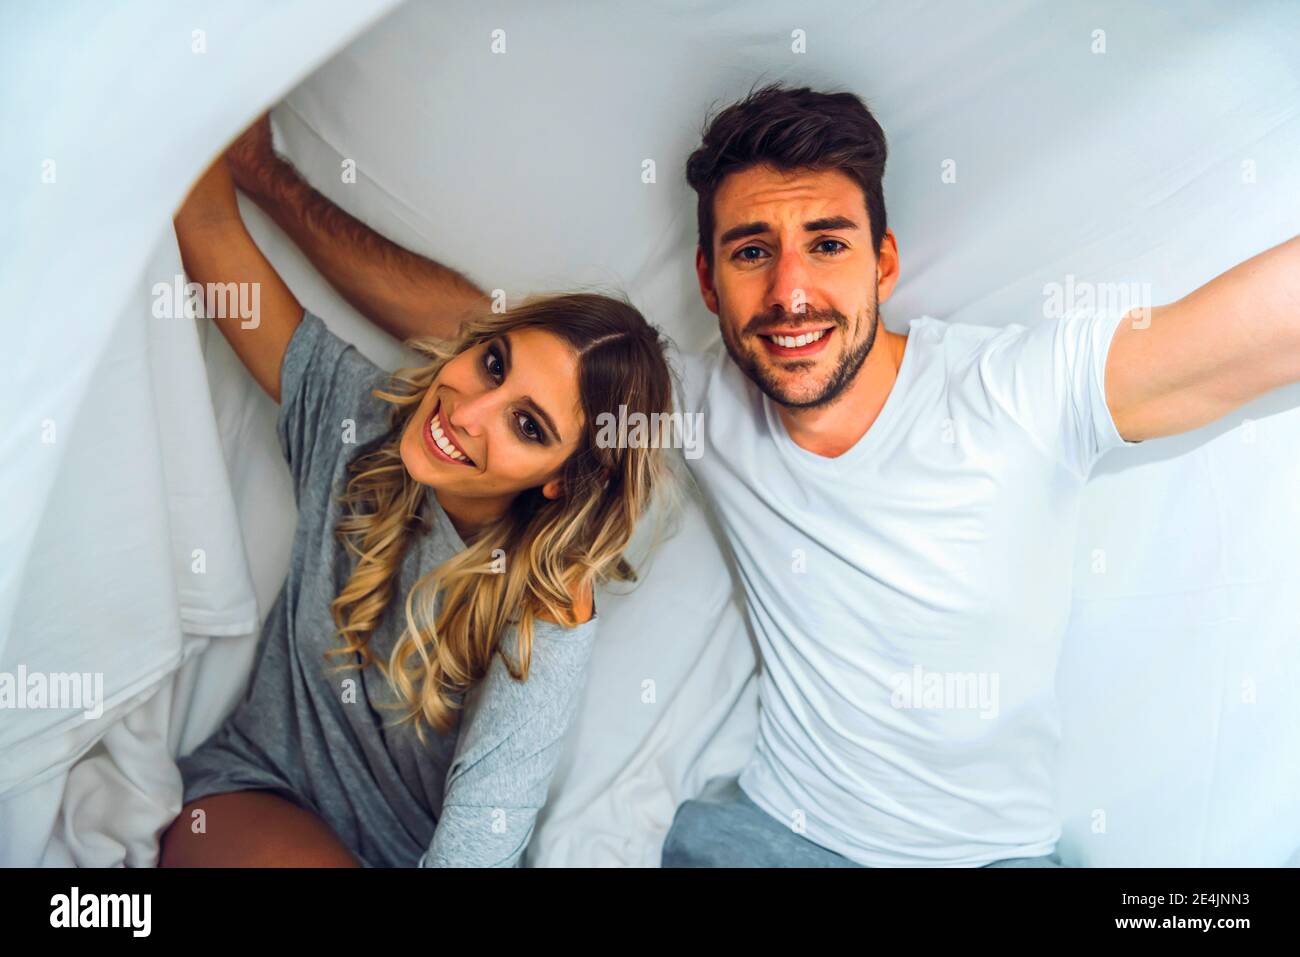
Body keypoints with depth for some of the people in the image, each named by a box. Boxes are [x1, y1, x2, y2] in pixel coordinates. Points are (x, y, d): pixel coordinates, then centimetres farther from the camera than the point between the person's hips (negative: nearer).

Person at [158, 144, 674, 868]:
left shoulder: (548, 624, -23)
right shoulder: (356, 419, -13)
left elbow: (479, 840, -28)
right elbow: (210, 226, -11)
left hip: (407, 848, 1)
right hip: (250, 804, -1)